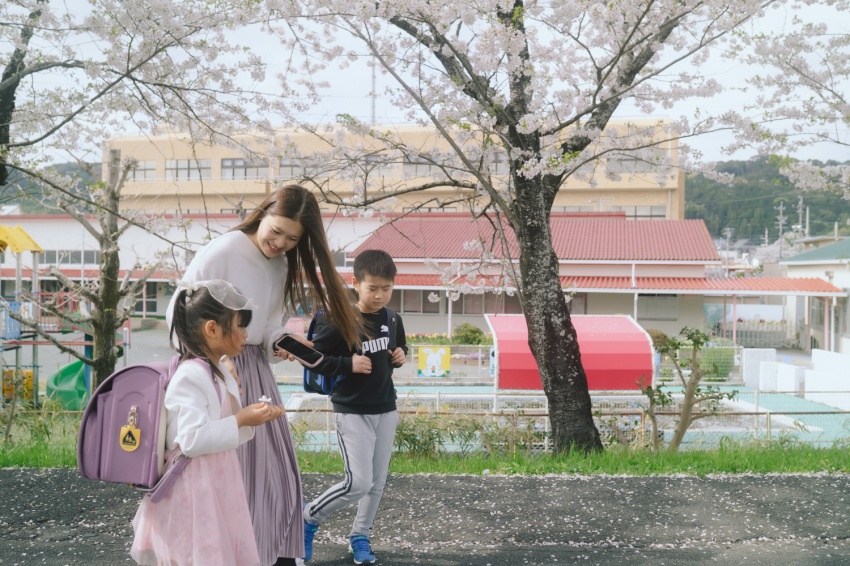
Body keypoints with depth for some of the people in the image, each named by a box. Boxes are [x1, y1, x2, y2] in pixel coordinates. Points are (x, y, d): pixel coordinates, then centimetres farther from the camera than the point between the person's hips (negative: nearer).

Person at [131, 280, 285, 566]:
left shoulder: (220, 373, 10)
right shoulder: (191, 376, -22)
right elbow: (192, 439, -30)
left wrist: (253, 417, 1)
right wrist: (241, 420, -24)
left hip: (216, 486, 10)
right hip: (193, 490, -10)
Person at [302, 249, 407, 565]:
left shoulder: (393, 320, 2)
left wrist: (401, 355, -1)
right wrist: (348, 364, -22)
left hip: (385, 410, 6)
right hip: (352, 412, -6)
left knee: (378, 482, 10)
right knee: (358, 483, -10)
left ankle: (360, 535, 30)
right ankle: (308, 518, 14)